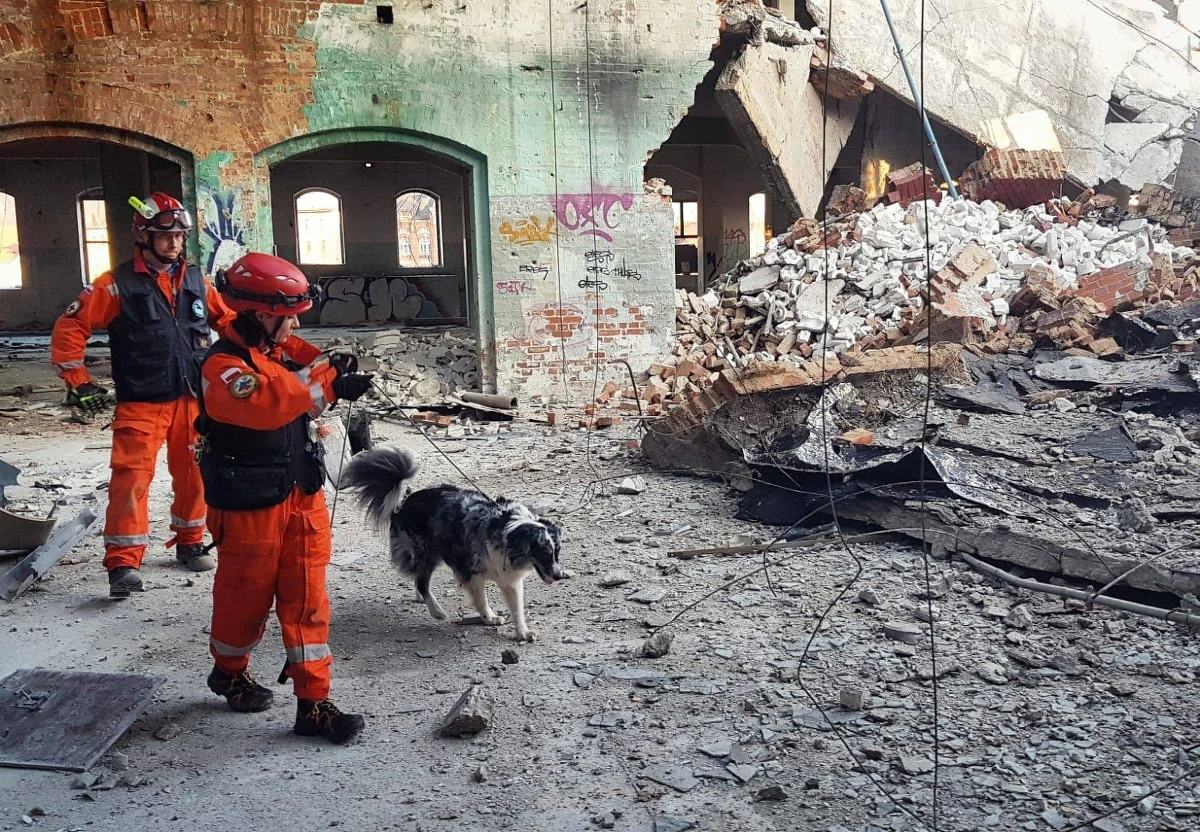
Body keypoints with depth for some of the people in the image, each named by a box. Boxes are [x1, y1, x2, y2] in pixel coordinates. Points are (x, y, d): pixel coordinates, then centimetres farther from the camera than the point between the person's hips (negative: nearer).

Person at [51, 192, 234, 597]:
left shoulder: (195, 280, 8)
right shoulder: (118, 284, -5)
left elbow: (228, 320, 20)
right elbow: (69, 328, -4)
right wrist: (78, 383, -7)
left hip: (193, 399, 5)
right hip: (141, 404, -4)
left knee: (193, 474, 12)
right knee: (131, 478, -10)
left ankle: (190, 543, 30)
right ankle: (123, 563, -4)